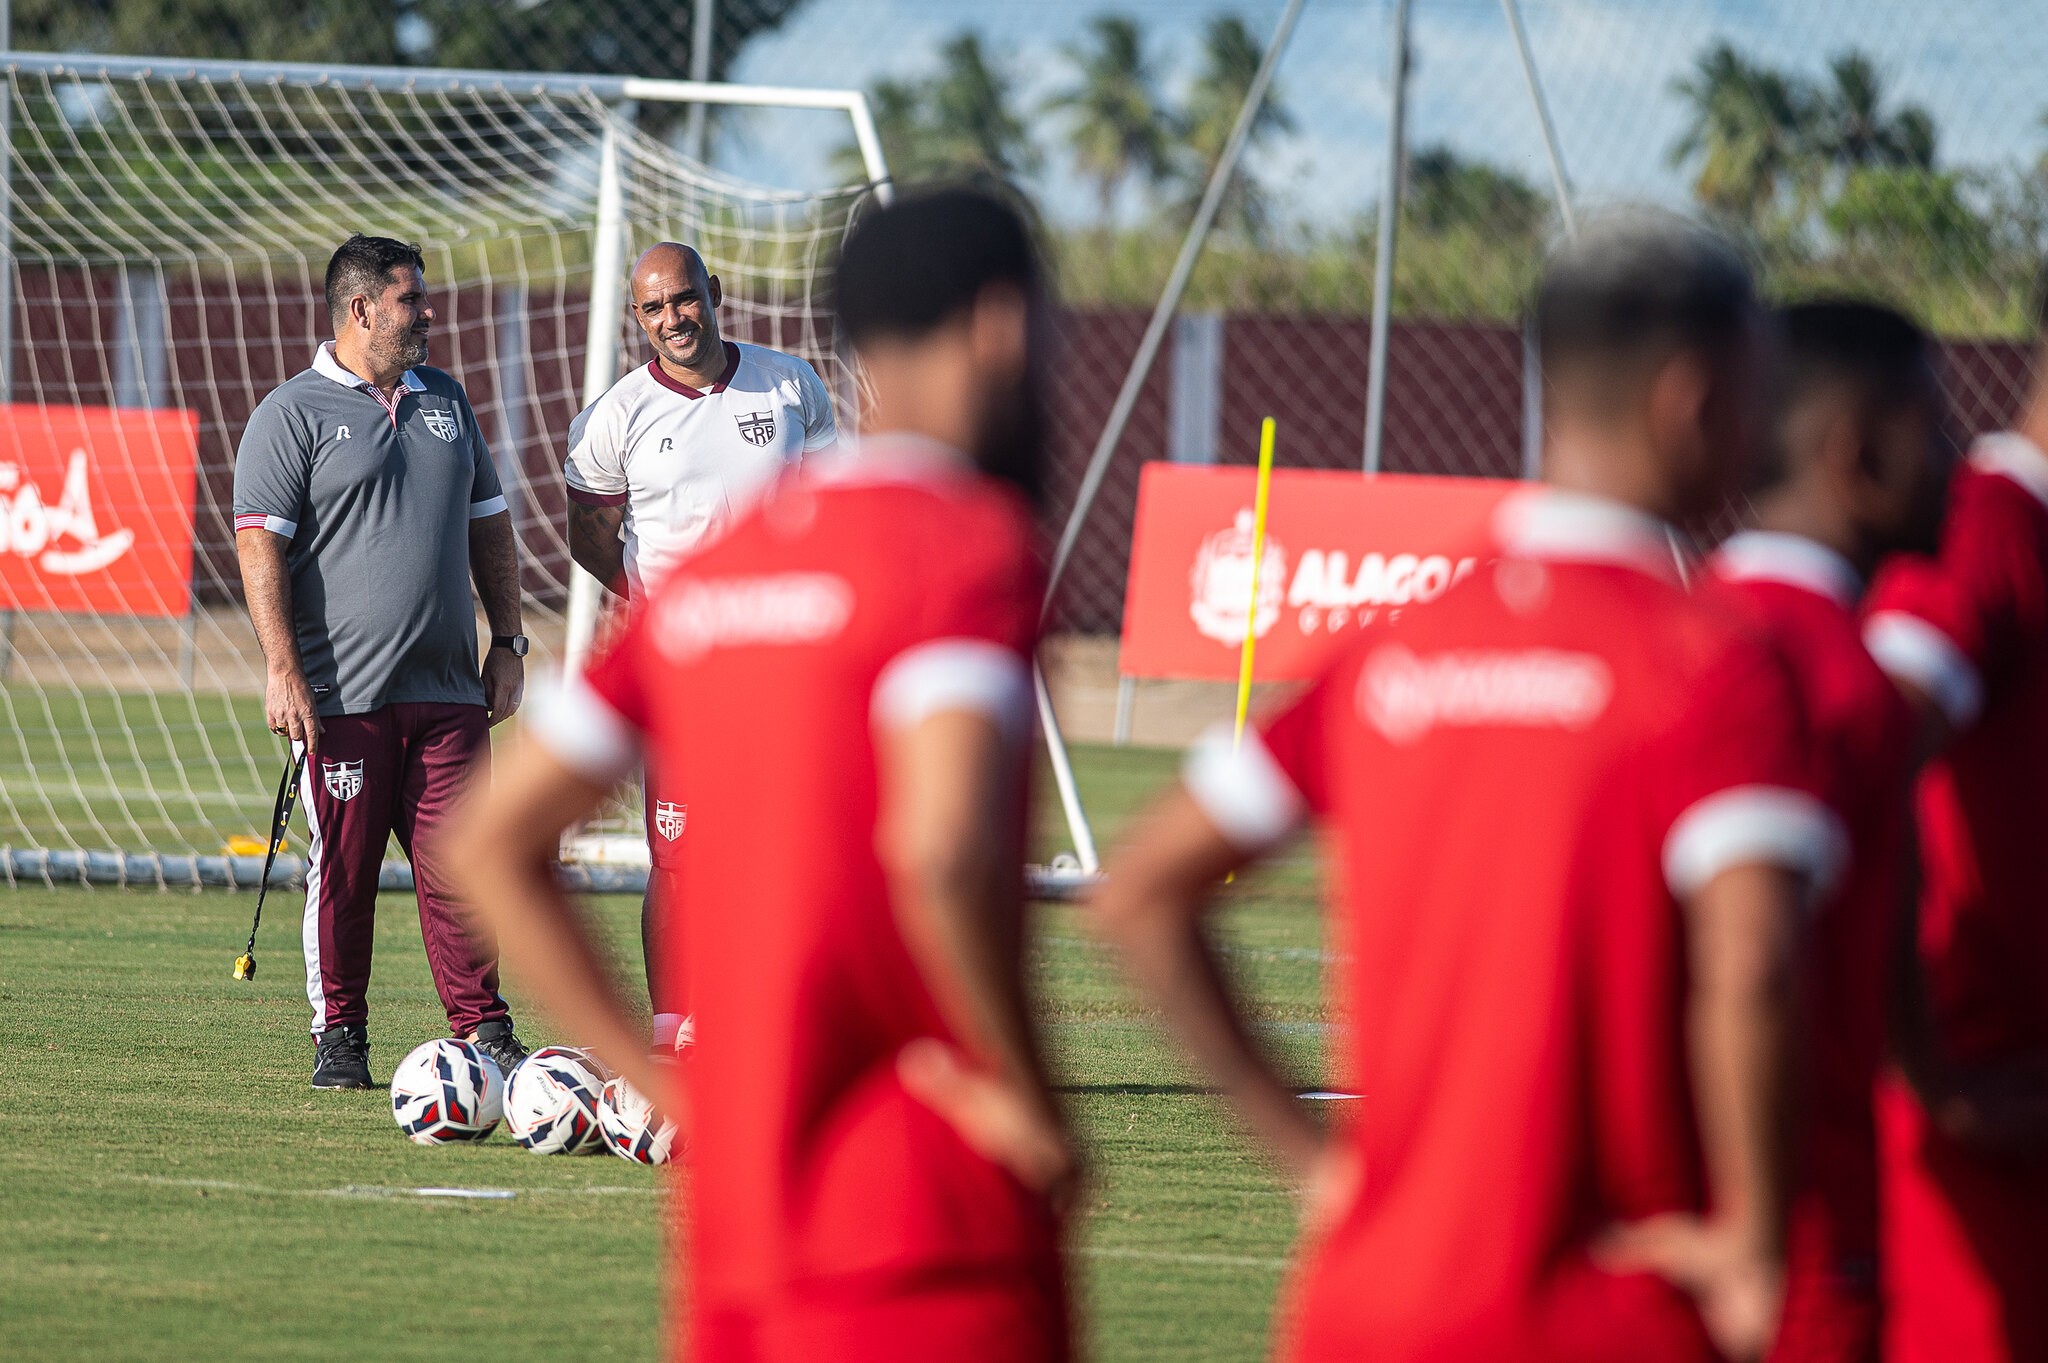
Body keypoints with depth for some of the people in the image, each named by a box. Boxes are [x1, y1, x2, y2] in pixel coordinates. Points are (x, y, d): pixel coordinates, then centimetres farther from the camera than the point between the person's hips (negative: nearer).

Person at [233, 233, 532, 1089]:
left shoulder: (444, 401, 17)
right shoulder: (292, 414, -2)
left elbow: (488, 527, 23)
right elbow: (260, 545, -8)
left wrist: (508, 643, 16)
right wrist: (282, 668, -16)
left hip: (448, 690, 4)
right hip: (343, 693, -4)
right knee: (342, 868, -1)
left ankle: (483, 1030, 2)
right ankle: (338, 1036, 8)